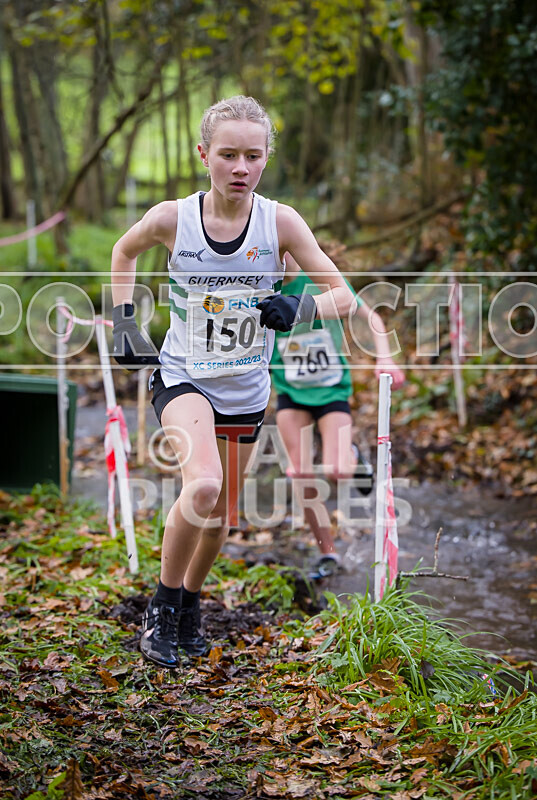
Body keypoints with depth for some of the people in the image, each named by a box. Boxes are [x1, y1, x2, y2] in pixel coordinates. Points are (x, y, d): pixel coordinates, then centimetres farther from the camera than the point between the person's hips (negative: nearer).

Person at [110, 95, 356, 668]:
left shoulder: (280, 222, -12)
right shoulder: (172, 218, -12)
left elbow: (343, 296, -8)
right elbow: (124, 250, 11)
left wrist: (302, 307, -29)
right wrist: (123, 322, 4)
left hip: (246, 390, 3)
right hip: (182, 378, -2)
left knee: (220, 519, 13)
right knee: (203, 488, -28)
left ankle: (190, 602, 42)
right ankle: (162, 605, -5)